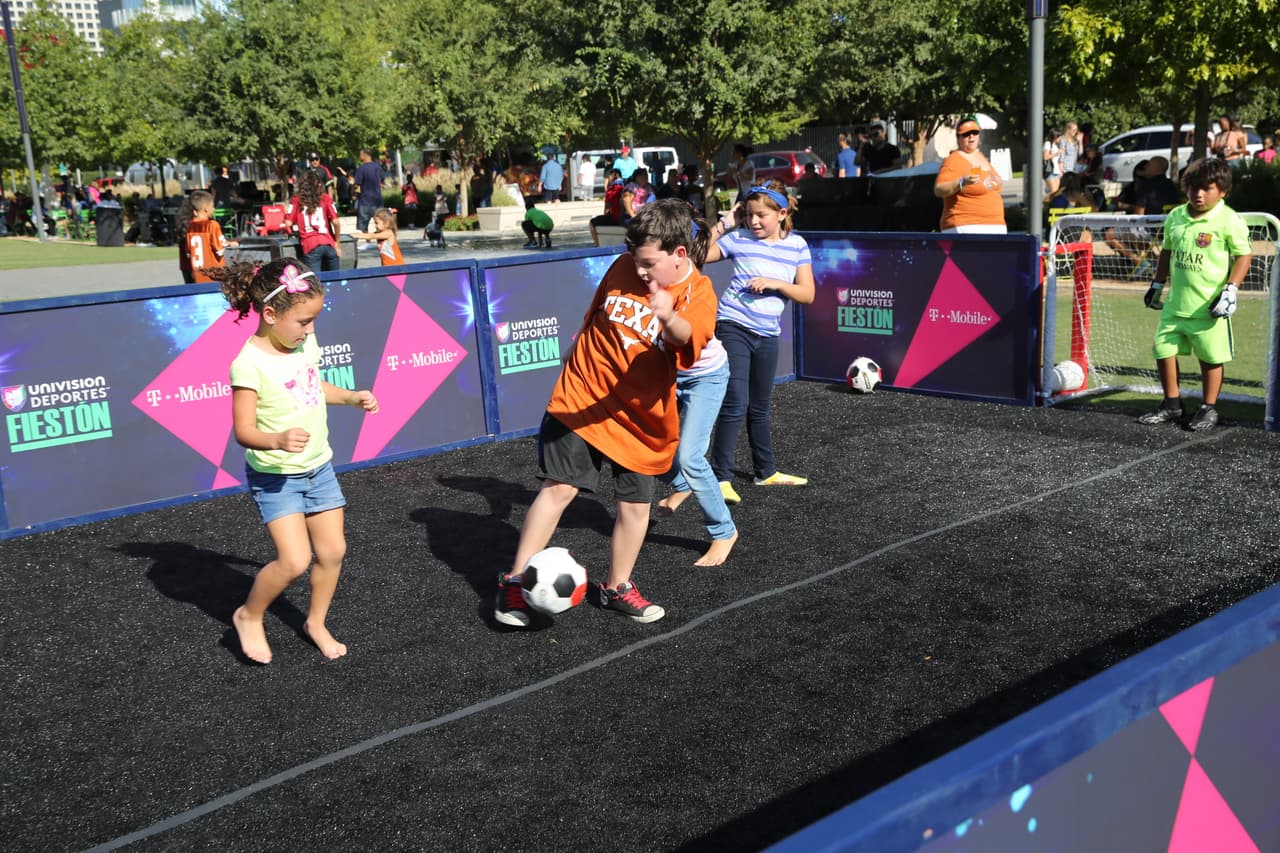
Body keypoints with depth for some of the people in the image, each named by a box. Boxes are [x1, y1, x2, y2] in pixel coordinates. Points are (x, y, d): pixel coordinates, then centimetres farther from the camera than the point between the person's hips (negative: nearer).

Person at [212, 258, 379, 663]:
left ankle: (316, 622, 31)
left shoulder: (305, 343, -1)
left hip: (319, 466, 7)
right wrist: (277, 440, -41)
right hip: (275, 476, -7)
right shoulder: (250, 363, -23)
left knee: (332, 550, 9)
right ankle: (248, 617, 14)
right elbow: (244, 431, -23)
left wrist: (352, 397, 4)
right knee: (294, 560, -14)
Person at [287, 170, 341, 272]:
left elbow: (289, 223, 2)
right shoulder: (326, 198, 10)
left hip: (310, 246, -1)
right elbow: (336, 222, 2)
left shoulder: (296, 200, 9)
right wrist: (337, 242, 12)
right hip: (328, 244, 1)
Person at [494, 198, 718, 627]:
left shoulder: (698, 292, -13)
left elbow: (688, 338, -36)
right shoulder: (623, 267, -4)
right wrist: (576, 358, 24)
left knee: (635, 502, 7)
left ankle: (616, 587, 28)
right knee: (558, 488, -6)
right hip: (581, 399, 0)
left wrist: (670, 319, -58)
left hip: (640, 415, 0)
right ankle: (514, 582, 3)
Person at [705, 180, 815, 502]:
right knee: (735, 403, -12)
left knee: (761, 406, 18)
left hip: (767, 333, 4)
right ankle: (720, 477, -5)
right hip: (733, 327, -4)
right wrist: (723, 224, -12)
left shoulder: (797, 246, 3)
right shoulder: (738, 239, -5)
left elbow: (807, 294, 0)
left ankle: (766, 471, 31)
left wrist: (776, 284, -15)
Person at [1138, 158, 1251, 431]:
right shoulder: (1175, 217, 8)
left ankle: (1209, 409, 19)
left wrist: (1230, 290, -16)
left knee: (1211, 357, 4)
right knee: (1163, 350, 6)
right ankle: (1172, 406, 22)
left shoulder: (1229, 220, -9)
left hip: (1209, 306, -5)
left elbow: (1243, 256, -7)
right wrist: (1156, 284, 19)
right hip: (1175, 304, 5)